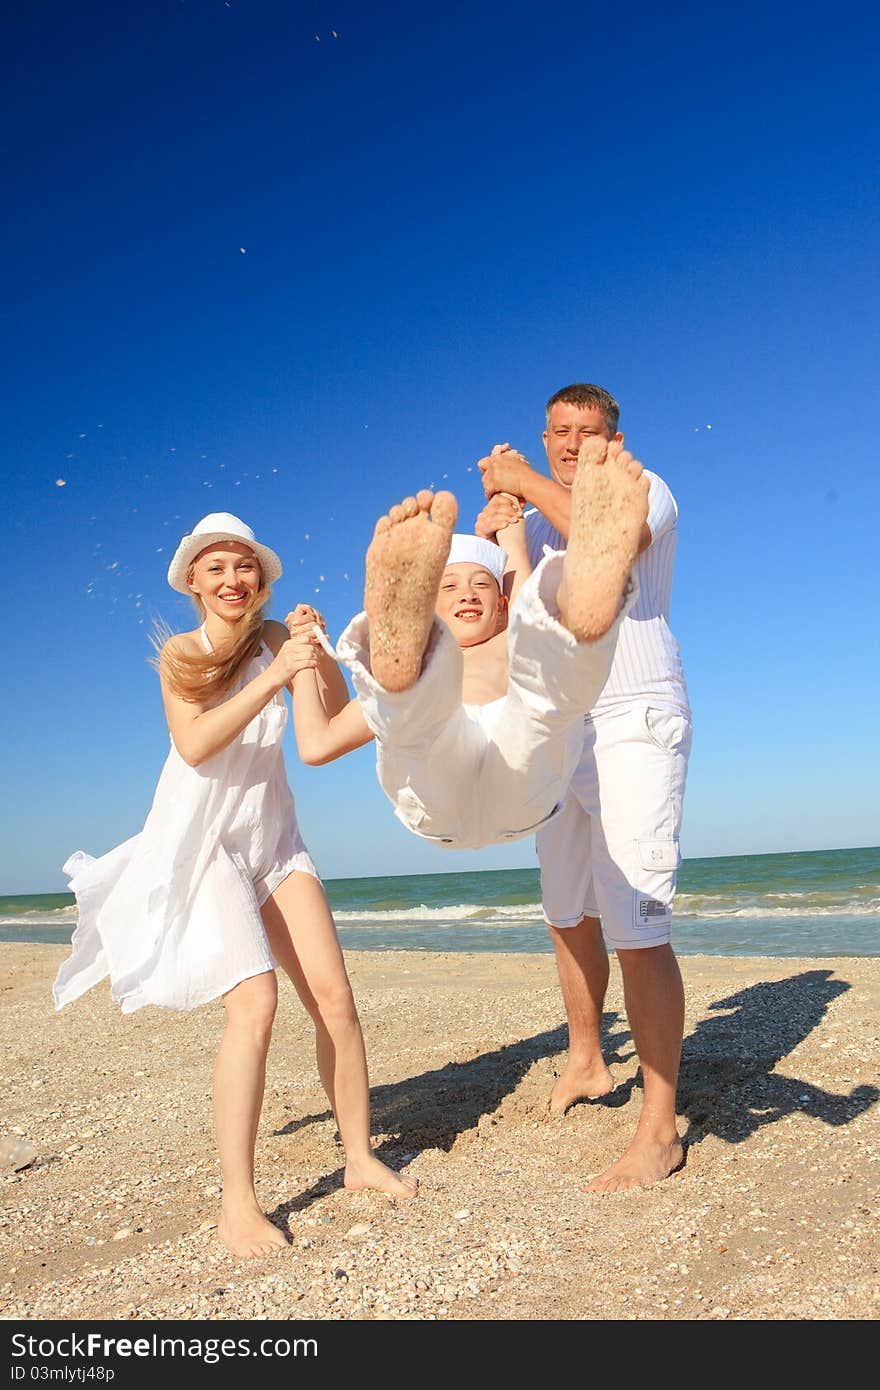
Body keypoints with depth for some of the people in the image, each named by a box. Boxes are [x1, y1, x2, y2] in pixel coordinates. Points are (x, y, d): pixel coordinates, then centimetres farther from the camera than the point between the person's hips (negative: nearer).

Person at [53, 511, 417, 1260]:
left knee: (333, 992, -4)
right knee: (256, 1001, -19)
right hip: (203, 843, -4)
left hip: (274, 839, 4)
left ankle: (362, 1158, 12)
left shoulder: (274, 637, 3)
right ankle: (237, 1200, -9)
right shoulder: (180, 653, -4)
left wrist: (317, 650, -23)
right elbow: (195, 744, -21)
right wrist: (276, 676, -29)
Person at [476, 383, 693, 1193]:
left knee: (636, 924, -13)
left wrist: (525, 482, -14)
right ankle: (586, 1065, 34)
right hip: (563, 733, 7)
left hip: (635, 725, -7)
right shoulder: (541, 515, 18)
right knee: (570, 915, 15)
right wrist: (489, 538, -3)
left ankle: (660, 1131, -4)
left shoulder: (645, 488, -1)